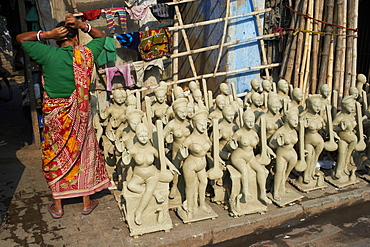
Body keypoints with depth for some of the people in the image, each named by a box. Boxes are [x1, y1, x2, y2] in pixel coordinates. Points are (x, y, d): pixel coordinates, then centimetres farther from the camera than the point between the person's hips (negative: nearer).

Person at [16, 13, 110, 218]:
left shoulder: (48, 54, -10)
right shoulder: (85, 54, -7)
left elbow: (20, 38, 3)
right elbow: (101, 36, 11)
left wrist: (47, 34, -8)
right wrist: (80, 25, -3)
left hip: (54, 115, -1)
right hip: (79, 115, 1)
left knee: (56, 157, 12)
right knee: (83, 154, 13)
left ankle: (57, 206, 23)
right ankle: (87, 202, 24)